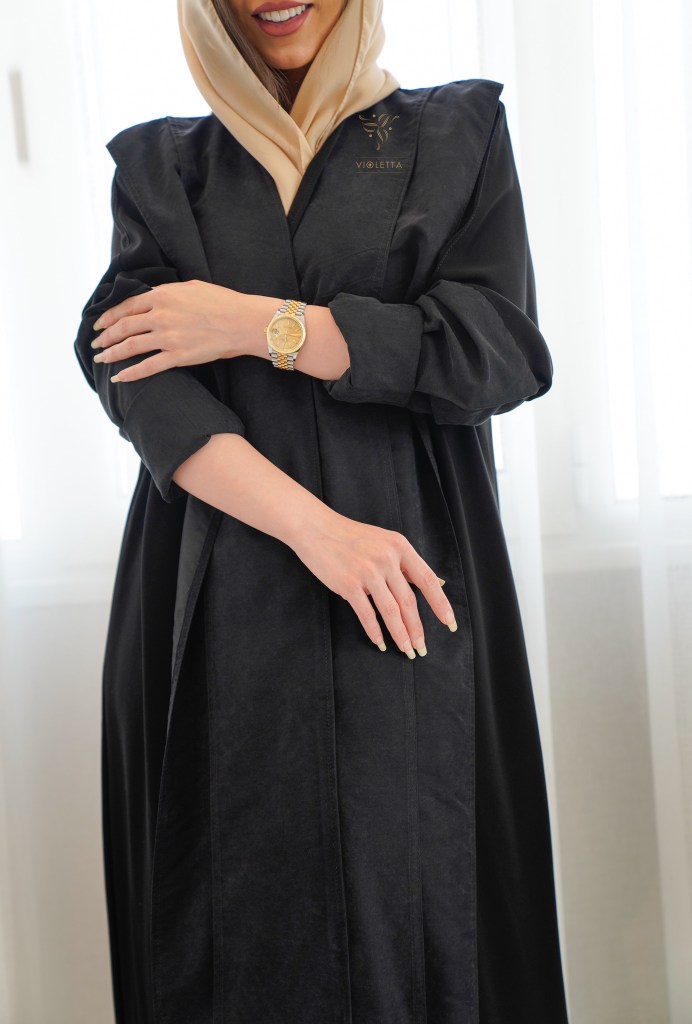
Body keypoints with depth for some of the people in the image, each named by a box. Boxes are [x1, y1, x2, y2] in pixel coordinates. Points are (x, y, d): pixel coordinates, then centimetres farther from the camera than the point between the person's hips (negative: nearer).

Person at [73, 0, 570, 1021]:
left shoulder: (459, 133, 11)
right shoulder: (162, 164, 13)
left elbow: (501, 348, -3)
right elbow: (129, 374, -2)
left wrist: (261, 324, -7)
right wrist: (313, 525, -15)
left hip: (409, 602, -1)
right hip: (223, 607, 1)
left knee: (414, 902, -2)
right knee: (243, 917, 1)